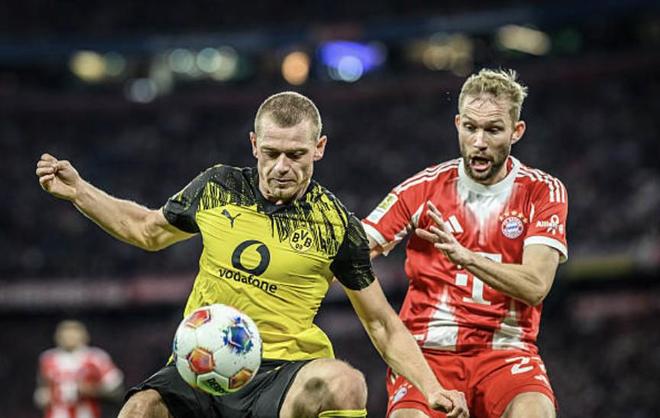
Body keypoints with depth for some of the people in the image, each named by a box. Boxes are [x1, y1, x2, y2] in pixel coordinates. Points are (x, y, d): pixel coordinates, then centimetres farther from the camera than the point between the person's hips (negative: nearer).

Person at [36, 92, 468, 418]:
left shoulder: (338, 225, 0)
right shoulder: (217, 188, 7)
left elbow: (382, 324, 10)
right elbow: (149, 230, 27)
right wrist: (78, 190, 18)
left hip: (281, 374, -2)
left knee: (345, 382, -35)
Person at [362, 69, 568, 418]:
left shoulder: (543, 192, 4)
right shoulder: (424, 189, 5)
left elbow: (535, 287, -10)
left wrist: (465, 256, -25)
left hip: (506, 353, -1)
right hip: (427, 350, 1)